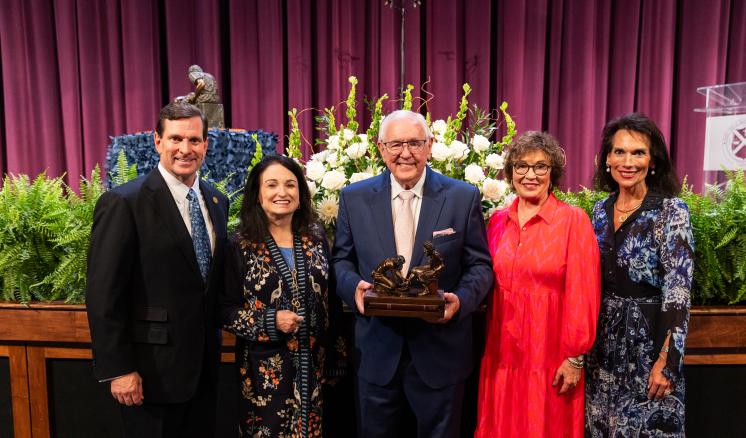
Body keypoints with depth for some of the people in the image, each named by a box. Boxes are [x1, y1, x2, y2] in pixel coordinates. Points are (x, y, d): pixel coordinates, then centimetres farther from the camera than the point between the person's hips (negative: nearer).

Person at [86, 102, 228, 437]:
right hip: (153, 371, -6)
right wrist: (118, 370, -15)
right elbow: (104, 296, -14)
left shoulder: (217, 201, 6)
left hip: (204, 366, 6)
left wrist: (214, 344, 11)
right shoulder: (123, 203, -14)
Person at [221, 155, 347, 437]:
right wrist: (270, 322, -19)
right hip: (265, 370, -3)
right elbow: (226, 311, -5)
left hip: (313, 367, 3)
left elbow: (330, 301, 7)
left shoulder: (316, 237, 2)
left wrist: (335, 358, 8)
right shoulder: (240, 245, -7)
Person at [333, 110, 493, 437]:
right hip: (377, 350, 1)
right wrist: (354, 286, -14)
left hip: (440, 351, -1)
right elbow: (341, 260, 7)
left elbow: (479, 264, 0)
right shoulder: (354, 198, 1)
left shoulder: (463, 197, -3)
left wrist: (461, 298, -19)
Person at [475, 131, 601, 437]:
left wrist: (575, 357, -10)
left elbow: (582, 294, -9)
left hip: (550, 358, -4)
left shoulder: (573, 220, -8)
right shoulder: (497, 221, 5)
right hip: (502, 354, 4)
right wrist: (489, 347, 7)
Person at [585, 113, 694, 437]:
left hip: (650, 340, -5)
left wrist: (666, 361, -19)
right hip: (603, 343, 5)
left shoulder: (671, 211, -11)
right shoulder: (600, 210, 5)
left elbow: (678, 290, -15)